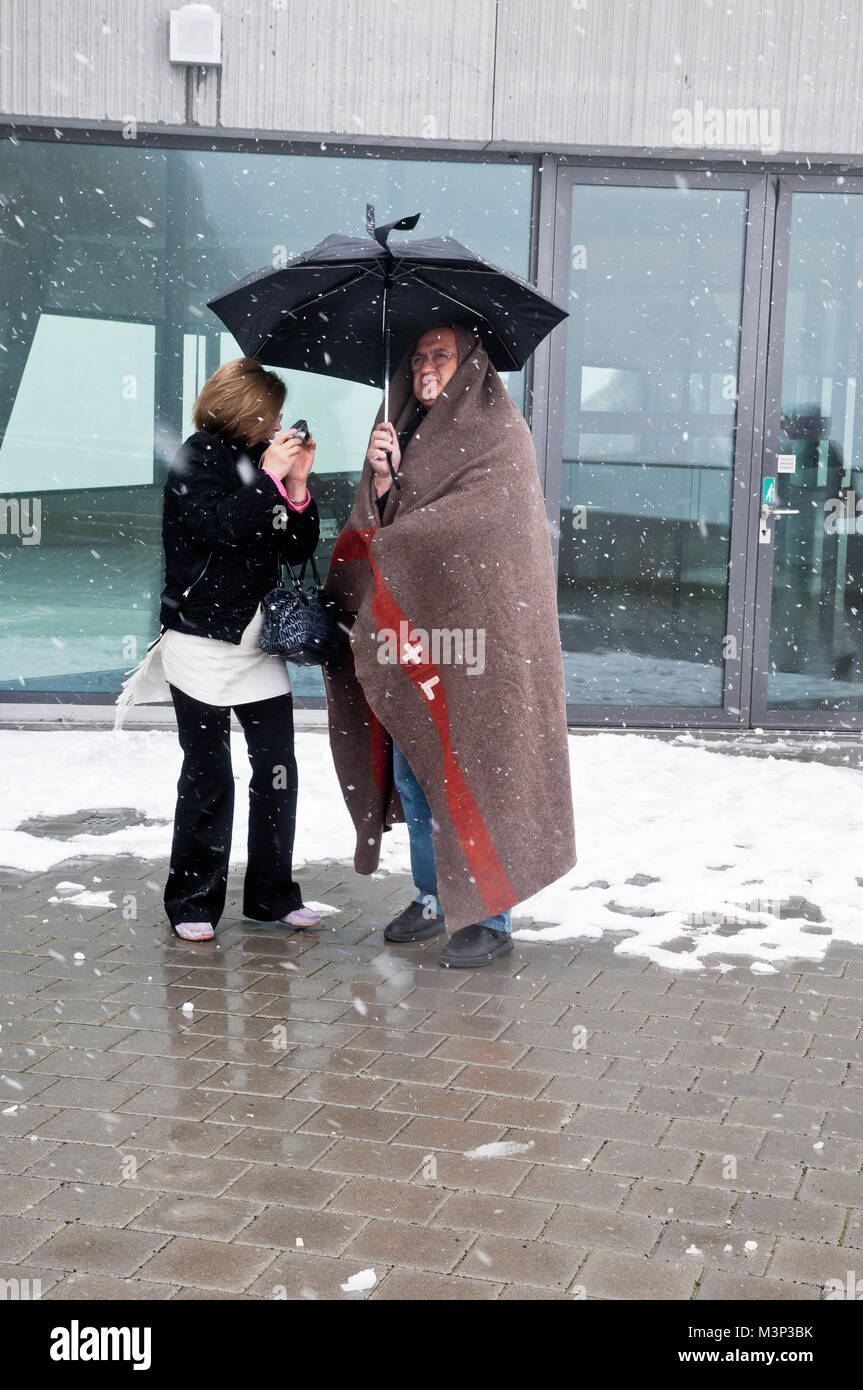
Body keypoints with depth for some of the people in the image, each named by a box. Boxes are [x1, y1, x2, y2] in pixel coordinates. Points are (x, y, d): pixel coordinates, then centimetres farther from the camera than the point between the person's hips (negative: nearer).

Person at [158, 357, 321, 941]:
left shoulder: (265, 462, 13)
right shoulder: (199, 460, -3)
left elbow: (300, 549, 10)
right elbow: (215, 525, -20)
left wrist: (297, 486, -3)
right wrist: (269, 477, -16)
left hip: (262, 643, 6)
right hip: (203, 645, -6)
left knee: (278, 771, 4)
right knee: (208, 778, 0)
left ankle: (273, 894, 17)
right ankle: (194, 903, 11)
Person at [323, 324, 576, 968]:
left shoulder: (500, 436, -6)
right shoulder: (410, 430, 15)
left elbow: (470, 526, -16)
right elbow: (380, 525, 9)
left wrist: (383, 547, -6)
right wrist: (380, 478, -12)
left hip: (471, 626, -7)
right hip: (410, 626, 7)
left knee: (470, 768, -4)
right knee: (410, 767, 11)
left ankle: (490, 916, 6)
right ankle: (434, 897, 26)